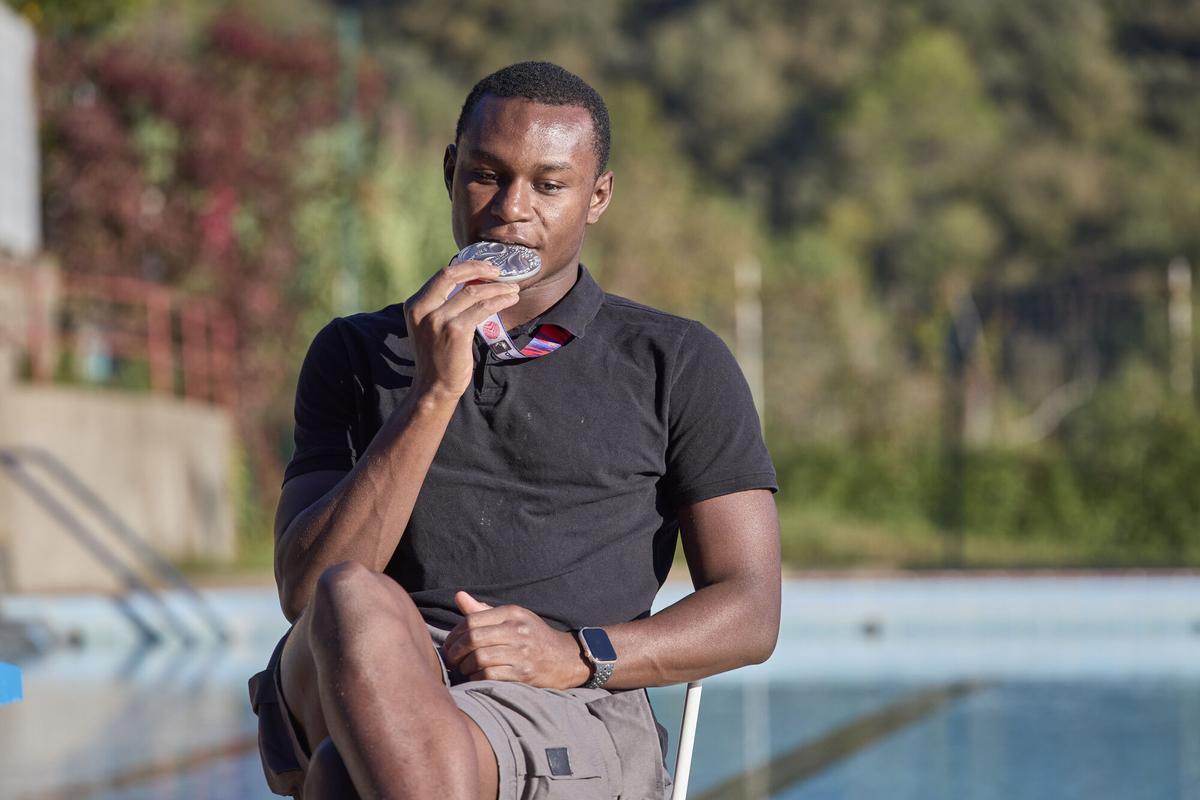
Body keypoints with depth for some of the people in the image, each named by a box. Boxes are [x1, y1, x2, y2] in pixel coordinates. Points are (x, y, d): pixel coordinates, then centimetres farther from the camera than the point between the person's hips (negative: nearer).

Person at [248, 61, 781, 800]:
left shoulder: (677, 364, 16)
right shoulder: (358, 356, 21)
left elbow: (750, 615, 9)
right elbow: (306, 589, 4)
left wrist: (579, 656, -11)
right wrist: (436, 392, -6)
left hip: (575, 720, -2)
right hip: (354, 699, 2)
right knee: (355, 605, -38)